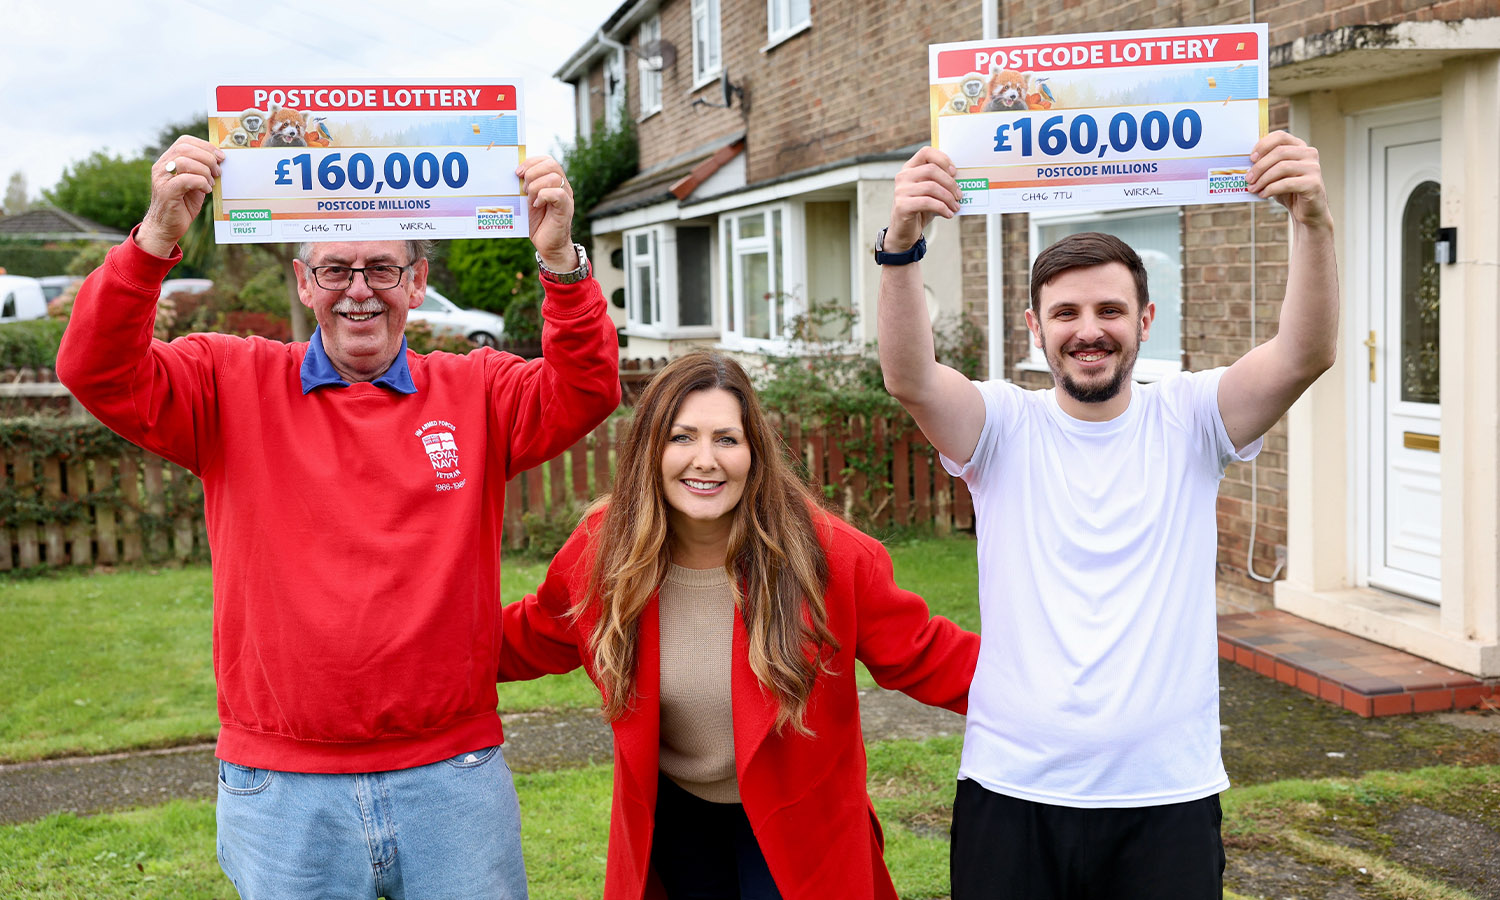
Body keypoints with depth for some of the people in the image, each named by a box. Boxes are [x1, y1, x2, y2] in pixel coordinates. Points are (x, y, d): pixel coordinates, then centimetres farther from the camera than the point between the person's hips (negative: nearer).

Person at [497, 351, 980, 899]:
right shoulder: (599, 552, -15)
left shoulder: (826, 553, -22)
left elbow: (919, 655, -12)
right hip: (674, 816, 3)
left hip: (794, 820, -2)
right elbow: (531, 638, 5)